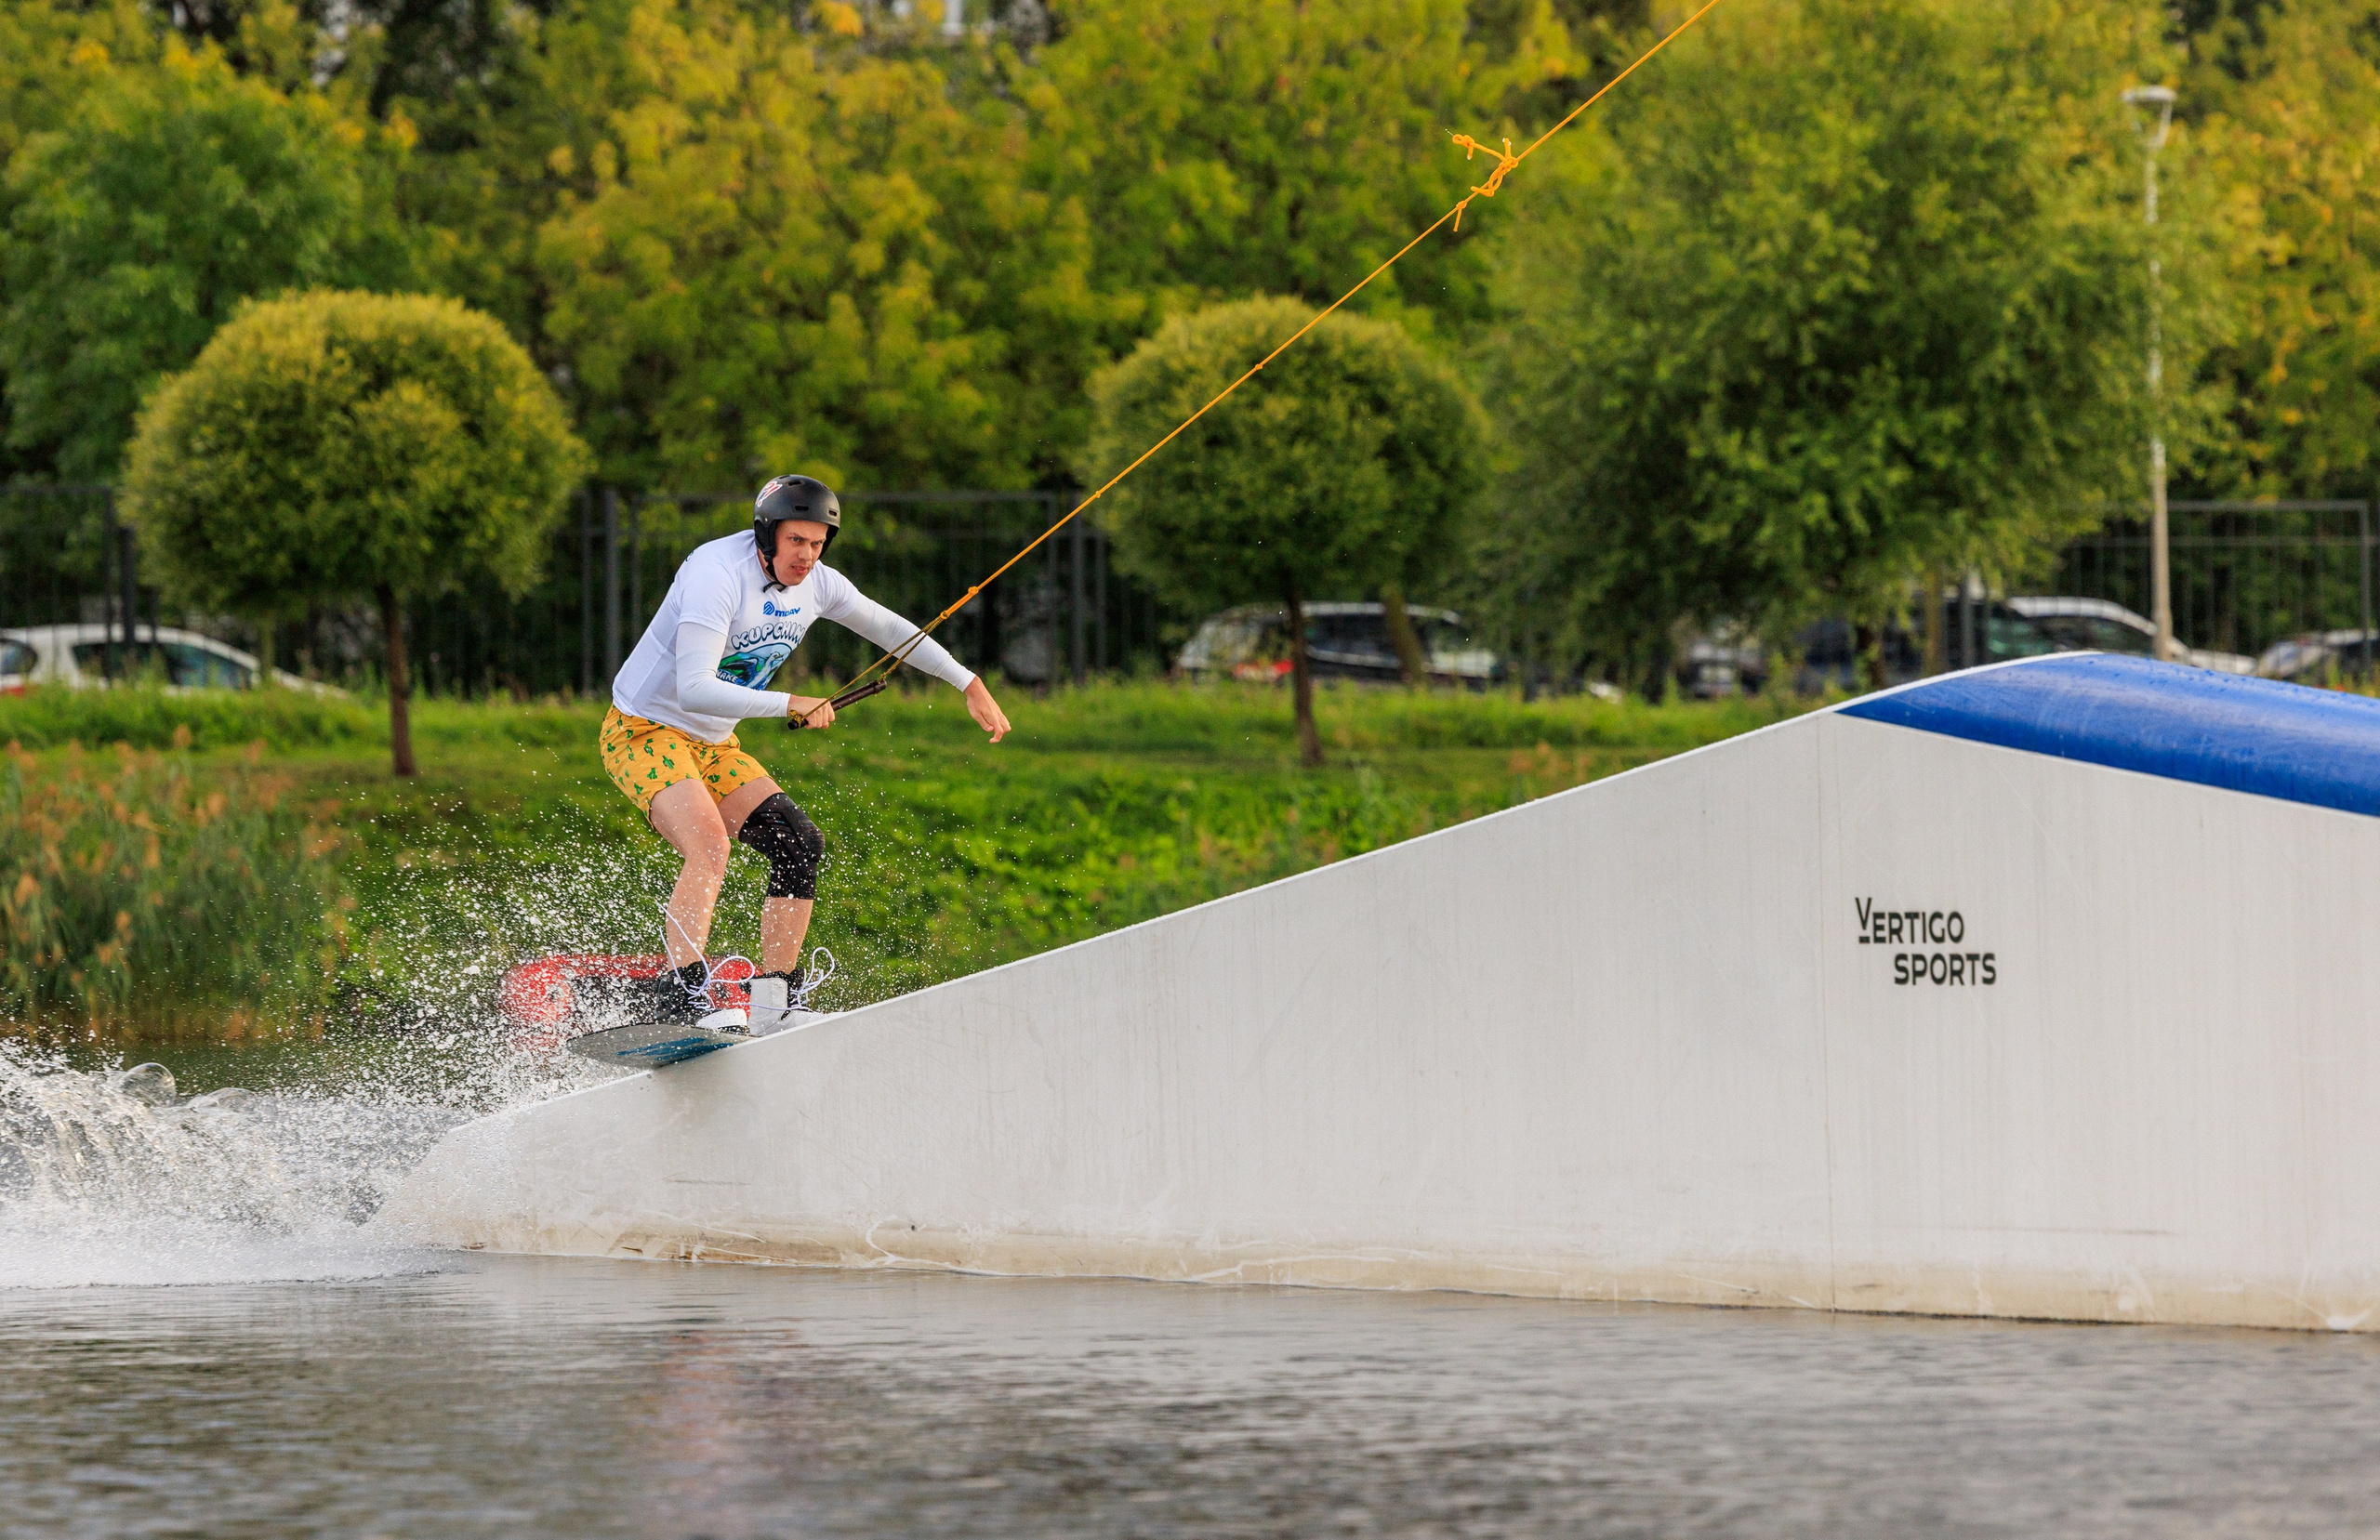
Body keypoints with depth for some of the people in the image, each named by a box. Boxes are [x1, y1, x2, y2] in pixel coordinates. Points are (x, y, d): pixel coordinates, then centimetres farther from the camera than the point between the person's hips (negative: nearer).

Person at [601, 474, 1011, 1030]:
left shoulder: (816, 584, -2)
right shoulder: (719, 574, -27)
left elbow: (890, 629, 16)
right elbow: (693, 690, -35)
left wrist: (970, 685, 15)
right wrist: (790, 706, -41)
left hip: (713, 746, 8)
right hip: (644, 729, -8)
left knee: (799, 846, -1)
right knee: (710, 846, -30)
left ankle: (774, 1006, 4)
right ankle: (681, 997, -38)